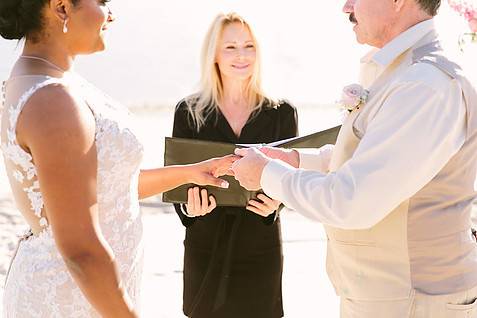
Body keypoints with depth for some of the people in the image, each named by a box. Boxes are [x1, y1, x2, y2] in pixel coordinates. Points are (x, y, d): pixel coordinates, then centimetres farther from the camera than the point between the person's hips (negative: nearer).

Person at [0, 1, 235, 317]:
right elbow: (80, 249, -28)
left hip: (60, 289, 10)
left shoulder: (33, 86, 5)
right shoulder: (52, 104, -28)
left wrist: (189, 172, 19)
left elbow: (97, 187, 15)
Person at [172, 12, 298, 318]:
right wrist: (189, 208, -21)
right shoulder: (189, 111, -2)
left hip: (259, 248, 0)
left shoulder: (282, 113, -1)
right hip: (206, 247, 0)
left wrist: (275, 203, -20)